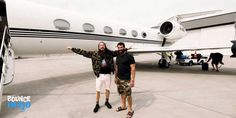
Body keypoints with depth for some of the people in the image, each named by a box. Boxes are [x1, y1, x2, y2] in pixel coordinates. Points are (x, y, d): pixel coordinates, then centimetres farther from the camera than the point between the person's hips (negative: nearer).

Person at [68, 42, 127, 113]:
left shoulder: (109, 53, 0)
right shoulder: (94, 54, -5)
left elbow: (118, 52, 9)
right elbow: (83, 52, -6)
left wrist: (126, 49, 5)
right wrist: (72, 49, -8)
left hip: (108, 75, 2)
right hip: (99, 75, -2)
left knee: (108, 89, 17)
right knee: (97, 91, 7)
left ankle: (107, 102, 39)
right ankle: (97, 104, 27)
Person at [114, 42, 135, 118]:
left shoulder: (129, 56, -12)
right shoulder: (118, 57, 10)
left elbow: (133, 68, -14)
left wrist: (132, 80, -19)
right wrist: (115, 77, 16)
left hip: (126, 80, -7)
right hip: (119, 79, 7)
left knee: (128, 95, 0)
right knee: (122, 93, 17)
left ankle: (130, 110, 16)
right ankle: (123, 106, 36)